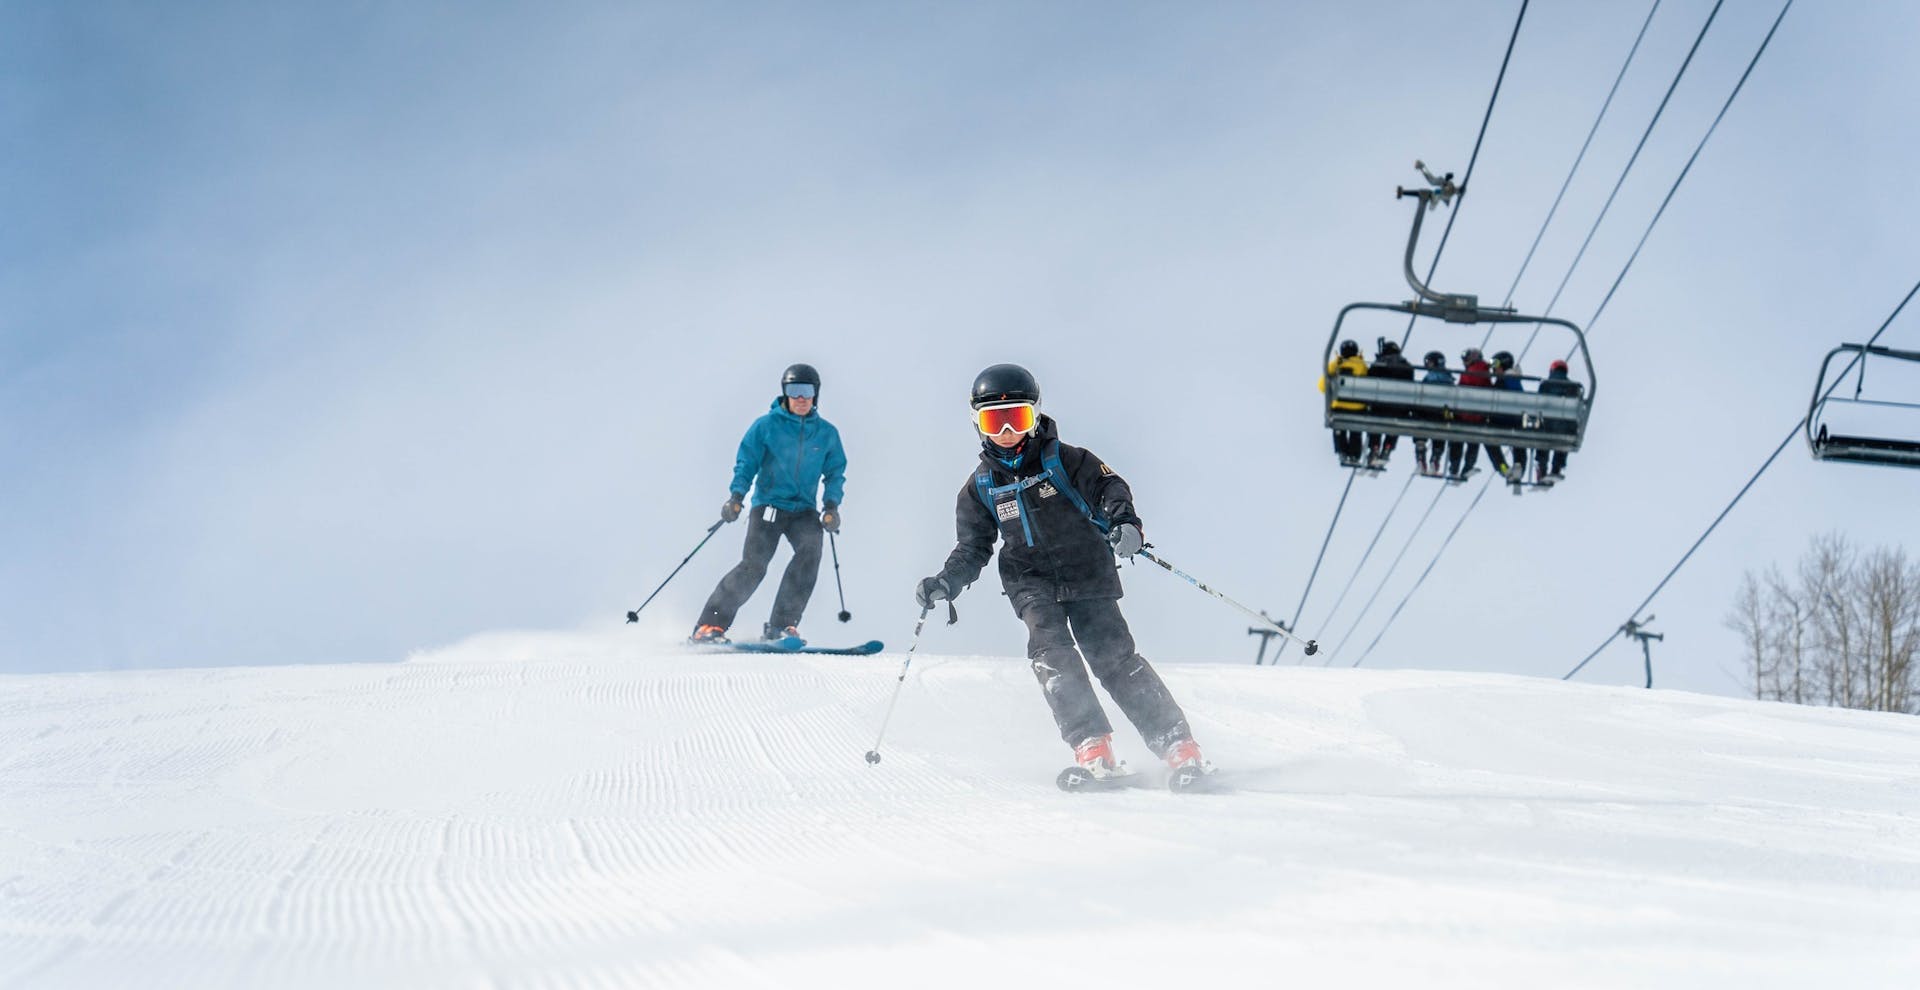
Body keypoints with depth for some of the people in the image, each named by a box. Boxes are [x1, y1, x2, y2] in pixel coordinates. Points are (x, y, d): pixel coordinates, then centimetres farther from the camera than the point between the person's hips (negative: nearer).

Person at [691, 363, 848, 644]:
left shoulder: (827, 434, 9)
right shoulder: (766, 426, 1)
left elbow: (835, 473, 14)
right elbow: (746, 462, 1)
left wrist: (831, 505, -3)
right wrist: (736, 495, -14)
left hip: (804, 510, 3)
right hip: (768, 505, -3)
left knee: (810, 551, -25)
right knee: (754, 565, -18)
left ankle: (780, 626, -21)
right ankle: (710, 626, -11)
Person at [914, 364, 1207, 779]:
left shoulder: (1062, 459, 0)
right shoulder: (981, 486, 10)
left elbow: (1106, 486, -7)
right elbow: (972, 549, 15)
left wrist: (1124, 520, -29)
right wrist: (946, 582, -3)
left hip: (1087, 573, -2)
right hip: (1031, 583, 2)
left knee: (1113, 656, -12)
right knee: (1051, 651, -23)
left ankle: (1178, 746, -10)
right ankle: (1093, 748, -28)